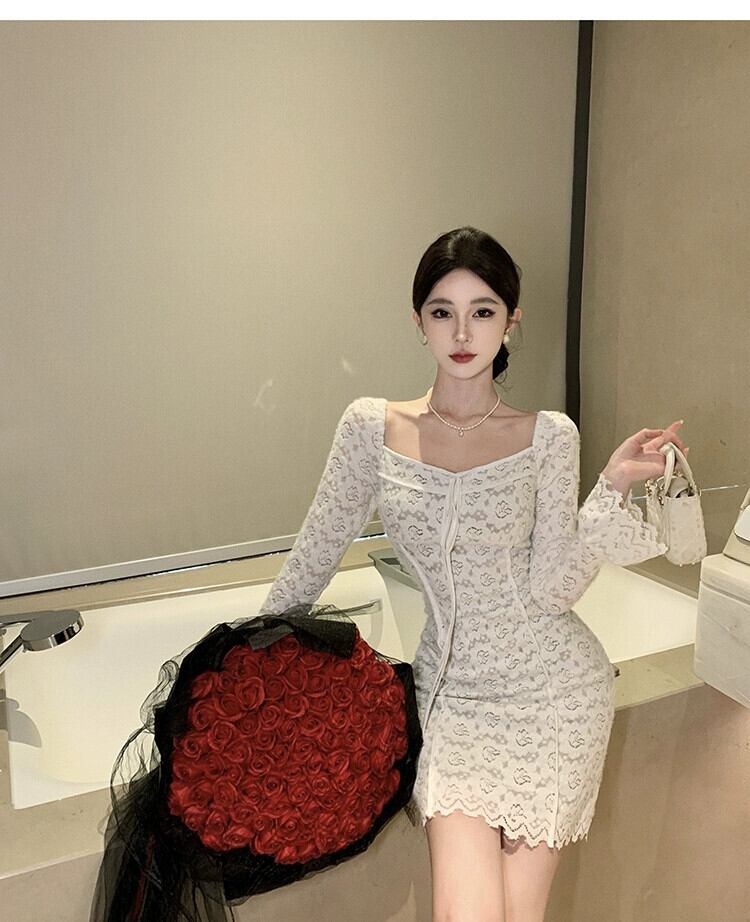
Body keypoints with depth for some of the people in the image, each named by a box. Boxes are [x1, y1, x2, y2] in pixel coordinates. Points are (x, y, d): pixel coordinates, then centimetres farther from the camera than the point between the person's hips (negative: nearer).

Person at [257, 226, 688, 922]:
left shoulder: (549, 437, -4)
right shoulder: (370, 427, -3)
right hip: (449, 684, 1)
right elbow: (316, 553, 6)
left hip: (550, 686, 0)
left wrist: (611, 488, -18)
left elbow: (551, 590, -8)